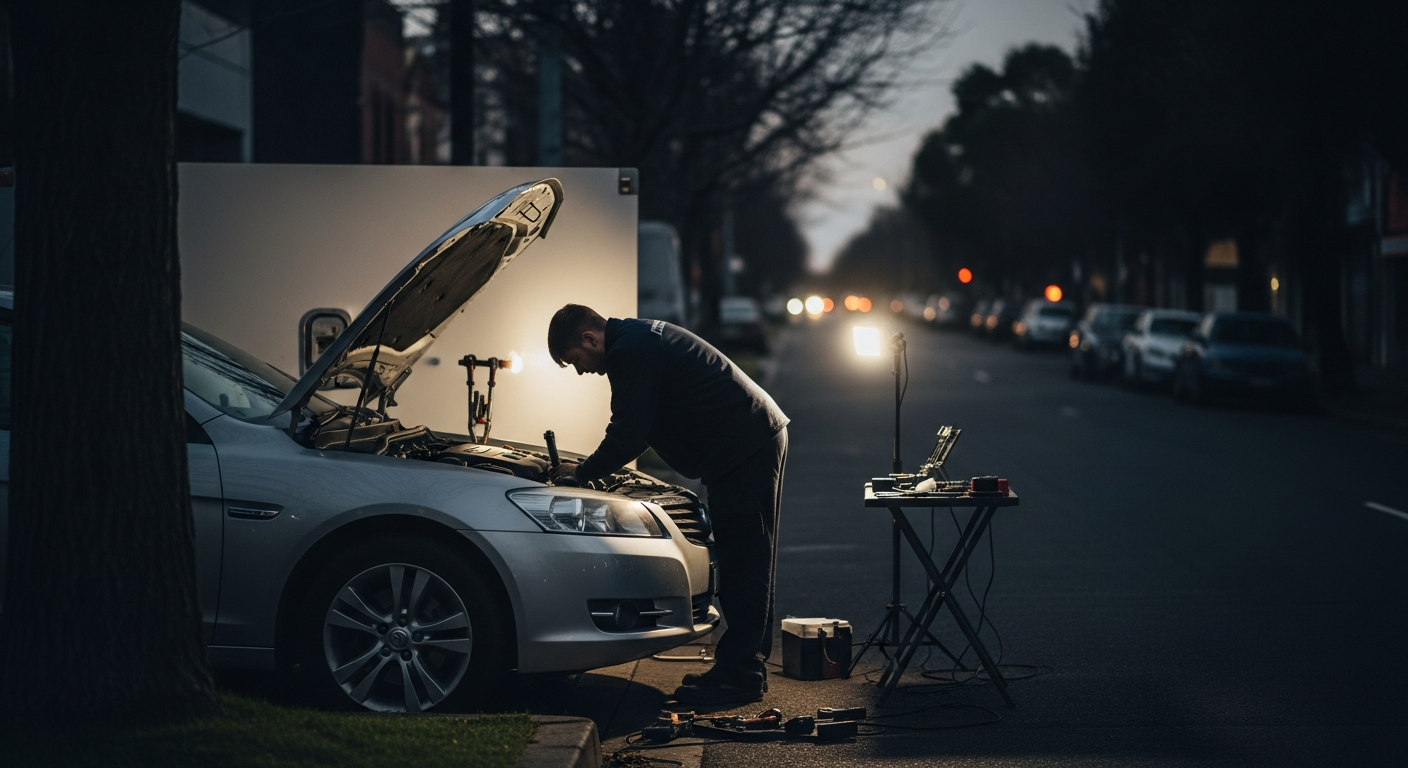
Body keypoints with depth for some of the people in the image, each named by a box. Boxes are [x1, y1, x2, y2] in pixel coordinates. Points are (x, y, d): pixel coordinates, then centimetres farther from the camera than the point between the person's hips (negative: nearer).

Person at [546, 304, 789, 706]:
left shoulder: (629, 353, -15)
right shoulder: (641, 336, 19)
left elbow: (627, 436, -16)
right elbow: (634, 428, 28)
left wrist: (581, 473, -3)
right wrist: (594, 467, 24)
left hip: (745, 447, -11)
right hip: (764, 434, 11)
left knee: (742, 564, -8)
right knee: (750, 564, 13)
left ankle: (739, 676, -6)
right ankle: (745, 667, 19)